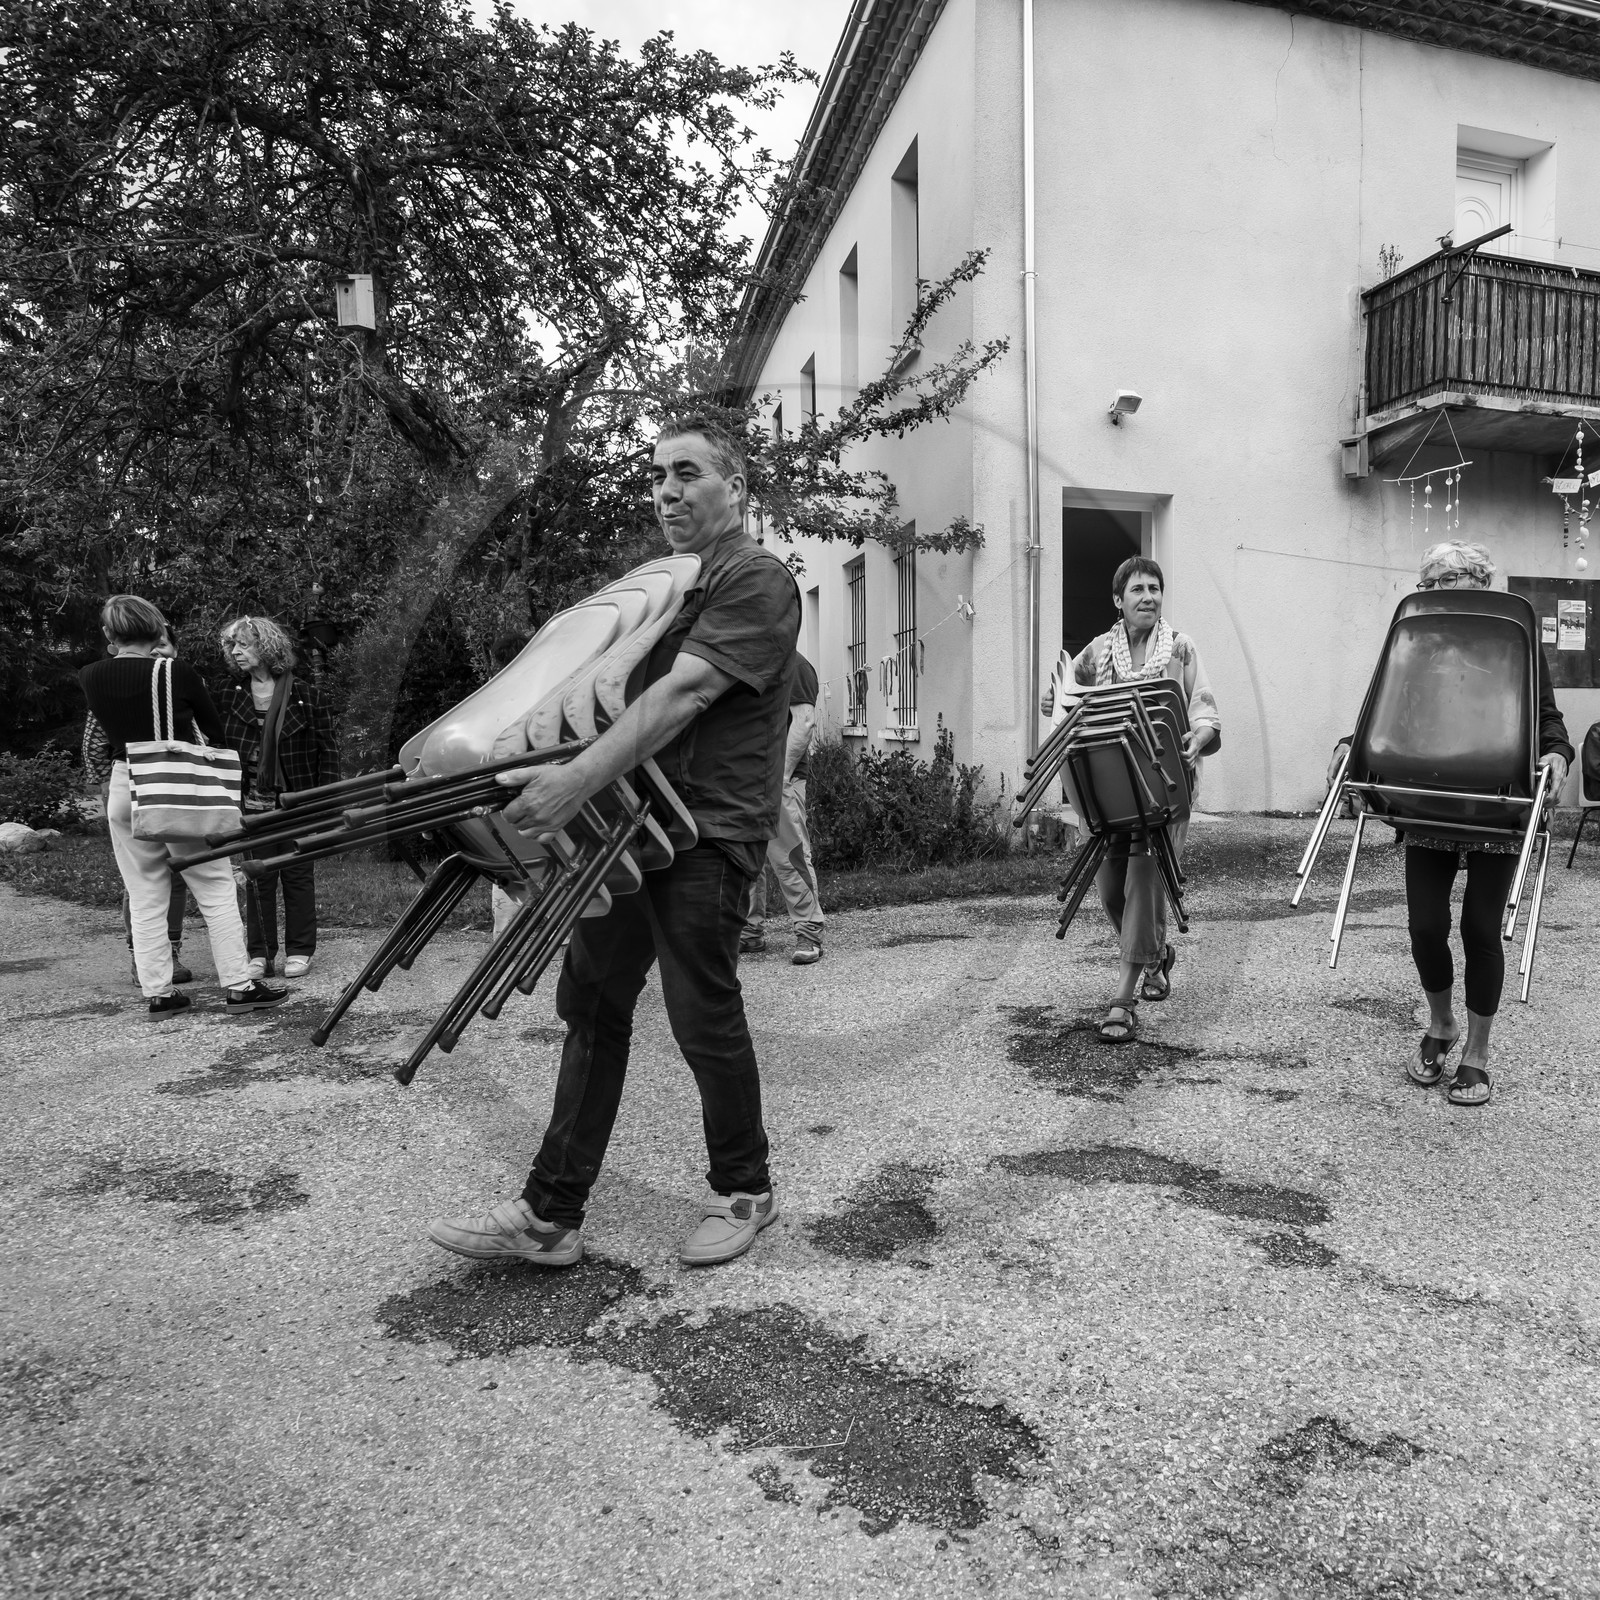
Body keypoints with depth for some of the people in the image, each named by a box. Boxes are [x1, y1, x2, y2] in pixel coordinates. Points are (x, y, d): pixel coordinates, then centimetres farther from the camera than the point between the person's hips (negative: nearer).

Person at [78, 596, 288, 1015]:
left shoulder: (91, 677, -1)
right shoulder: (177, 672, -10)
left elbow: (109, 727, 14)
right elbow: (216, 730, 2)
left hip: (126, 787, 3)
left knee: (144, 900, 10)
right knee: (216, 890, 3)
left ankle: (158, 991, 14)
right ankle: (238, 985, 4)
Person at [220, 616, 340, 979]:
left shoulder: (303, 693, -4)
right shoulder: (233, 698, 6)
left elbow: (327, 746, -2)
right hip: (253, 801, 3)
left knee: (298, 874, 4)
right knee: (258, 877, 4)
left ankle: (299, 951, 13)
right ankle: (261, 953, 12)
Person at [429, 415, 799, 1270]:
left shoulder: (758, 581, -8)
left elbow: (679, 696, -21)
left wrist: (577, 781, -30)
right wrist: (529, 735, -7)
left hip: (707, 832, -8)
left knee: (704, 1020, 1)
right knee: (590, 1003, 8)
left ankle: (744, 1191, 25)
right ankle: (550, 1215, 18)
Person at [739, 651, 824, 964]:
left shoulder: (793, 664, -4)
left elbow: (805, 721, -14)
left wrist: (781, 771, -18)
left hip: (780, 777, -8)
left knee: (788, 857, -8)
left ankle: (809, 934, 0)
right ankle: (750, 932, 18)